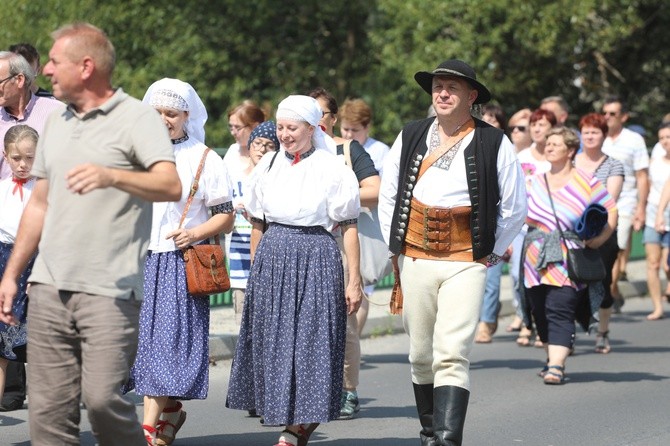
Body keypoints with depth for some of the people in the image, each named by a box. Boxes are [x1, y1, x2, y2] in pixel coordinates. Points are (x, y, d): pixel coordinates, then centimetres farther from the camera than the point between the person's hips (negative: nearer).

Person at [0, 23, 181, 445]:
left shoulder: (137, 117, -3)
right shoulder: (55, 125, 19)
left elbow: (171, 186, -18)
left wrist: (111, 176, -34)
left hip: (109, 290, -6)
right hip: (49, 286, 6)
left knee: (102, 396, -15)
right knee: (49, 406, 2)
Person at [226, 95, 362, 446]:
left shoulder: (333, 169, -3)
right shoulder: (268, 165, 9)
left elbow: (349, 228, -3)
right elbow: (257, 223, 15)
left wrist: (353, 280, -6)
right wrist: (255, 269, 13)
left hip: (316, 260, -4)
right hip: (272, 259, 4)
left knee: (311, 343, -4)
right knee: (272, 343, 3)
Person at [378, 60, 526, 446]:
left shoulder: (494, 144, -1)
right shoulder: (410, 138, 8)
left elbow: (515, 208, 6)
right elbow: (388, 196, 17)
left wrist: (491, 253, 4)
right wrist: (396, 248, 11)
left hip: (466, 263, -3)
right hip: (414, 261, 4)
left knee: (452, 356, -15)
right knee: (421, 355, 9)